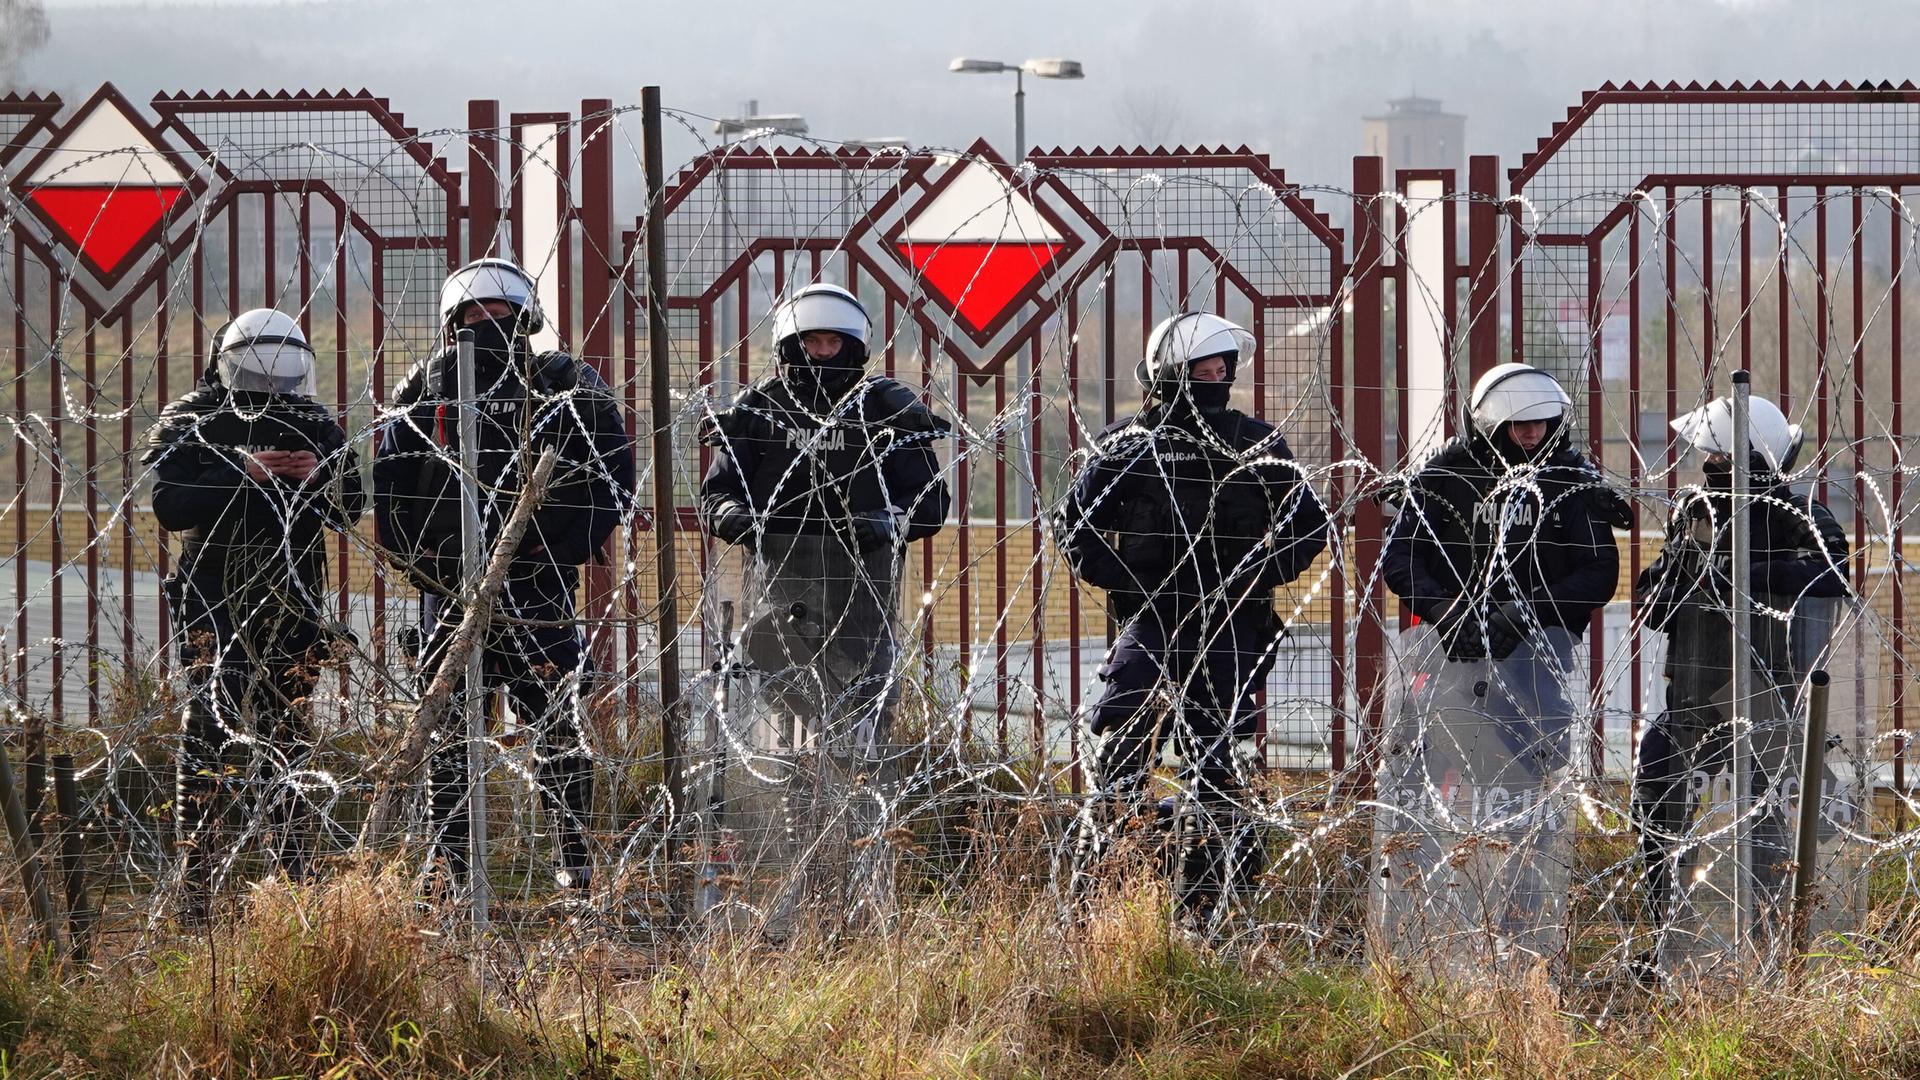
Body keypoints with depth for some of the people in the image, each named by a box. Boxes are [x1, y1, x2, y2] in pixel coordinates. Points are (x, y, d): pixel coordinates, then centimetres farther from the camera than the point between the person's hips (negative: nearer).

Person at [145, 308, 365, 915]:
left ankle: (293, 878, 9)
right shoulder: (188, 424, 2)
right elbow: (169, 505, -12)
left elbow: (351, 509, 8)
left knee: (288, 735, 5)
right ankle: (195, 884, -6)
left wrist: (317, 477, -13)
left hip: (293, 599, 3)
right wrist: (243, 474, -20)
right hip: (213, 601, -3)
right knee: (212, 730, -8)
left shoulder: (318, 427, 13)